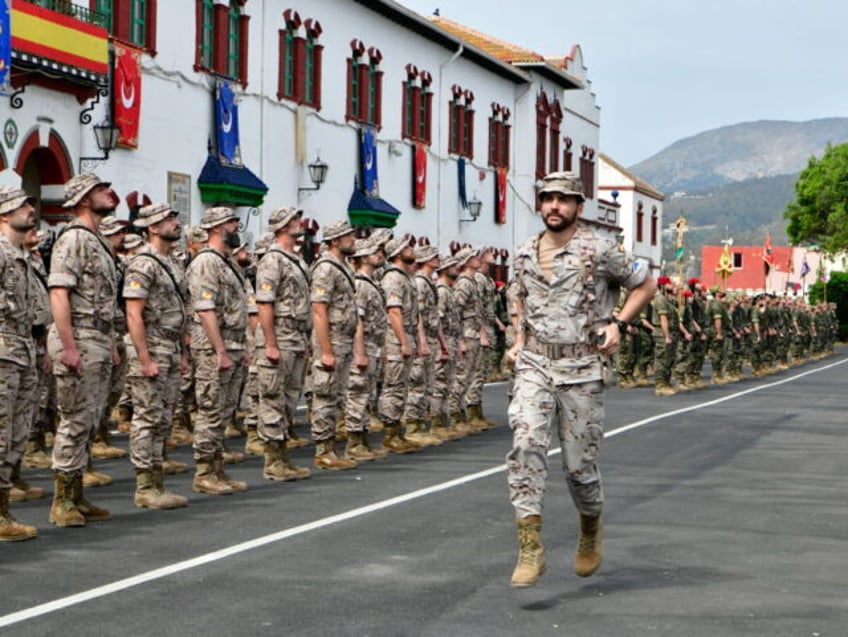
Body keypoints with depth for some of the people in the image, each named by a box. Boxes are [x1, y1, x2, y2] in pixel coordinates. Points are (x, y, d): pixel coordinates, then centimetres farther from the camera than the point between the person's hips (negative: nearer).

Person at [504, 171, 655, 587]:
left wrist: (618, 325, -7)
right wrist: (519, 342, 13)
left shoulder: (600, 251, -5)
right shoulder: (524, 255, 9)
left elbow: (644, 286, 6)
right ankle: (530, 548, -20)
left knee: (579, 463, 2)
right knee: (526, 445, -19)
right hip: (534, 367, 3)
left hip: (581, 372, -3)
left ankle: (591, 527, 34)